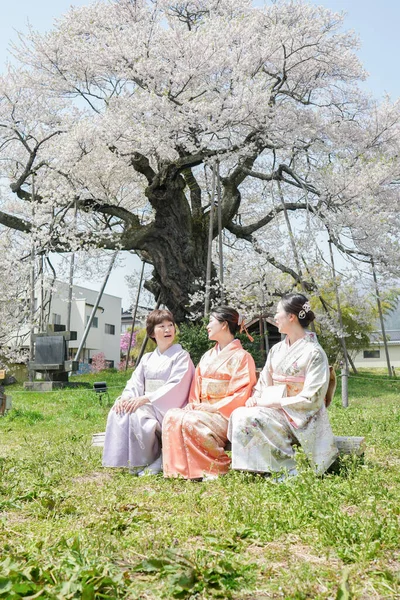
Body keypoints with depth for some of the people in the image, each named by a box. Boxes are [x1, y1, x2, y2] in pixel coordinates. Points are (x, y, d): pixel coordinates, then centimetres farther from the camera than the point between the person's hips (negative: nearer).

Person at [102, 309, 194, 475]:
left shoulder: (181, 356, -3)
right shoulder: (147, 359, 16)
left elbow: (175, 388, -15)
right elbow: (135, 383, 8)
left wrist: (145, 398, -25)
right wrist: (125, 398, -16)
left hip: (169, 409, -5)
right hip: (148, 407, 6)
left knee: (138, 414, -32)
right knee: (118, 411, -21)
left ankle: (155, 462, -12)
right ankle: (134, 462, -13)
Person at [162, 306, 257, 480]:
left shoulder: (241, 357, -4)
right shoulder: (207, 357, 19)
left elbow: (241, 394, -12)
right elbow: (196, 387, 18)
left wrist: (214, 408, -17)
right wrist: (193, 404, -2)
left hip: (225, 414, -6)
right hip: (202, 410, 7)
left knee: (191, 421, -33)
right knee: (172, 416, -22)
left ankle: (220, 468, -17)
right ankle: (181, 469, -19)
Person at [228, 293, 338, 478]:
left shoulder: (314, 352, -10)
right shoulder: (276, 350, 12)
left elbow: (311, 398, -15)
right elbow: (264, 383, 16)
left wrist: (274, 402, -17)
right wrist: (255, 398, -6)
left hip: (301, 418, -6)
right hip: (277, 411, 6)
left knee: (250, 418, -28)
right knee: (238, 414, -21)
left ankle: (289, 469, -15)